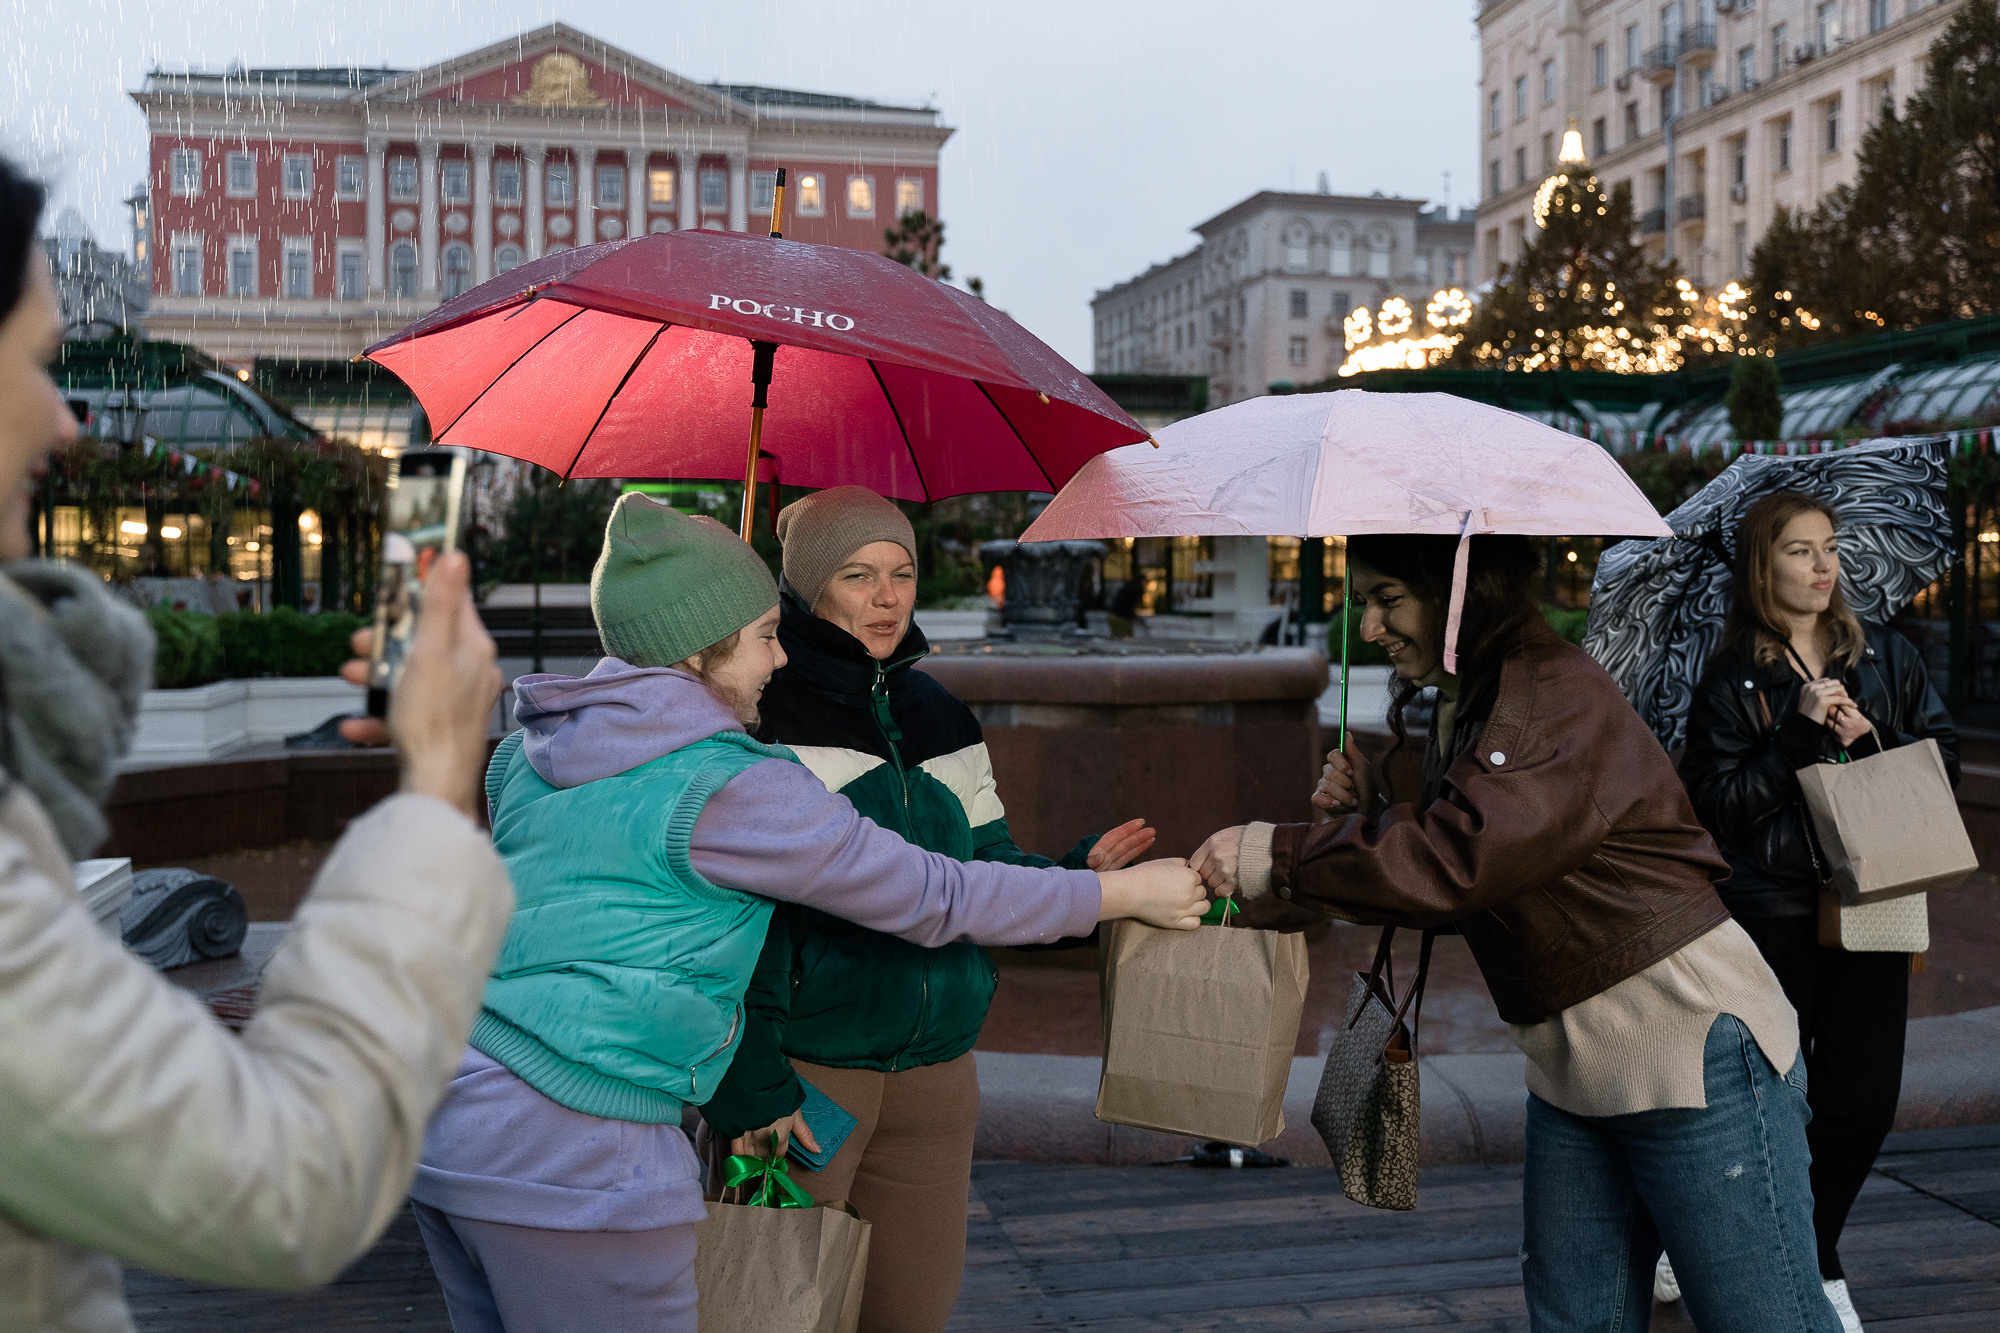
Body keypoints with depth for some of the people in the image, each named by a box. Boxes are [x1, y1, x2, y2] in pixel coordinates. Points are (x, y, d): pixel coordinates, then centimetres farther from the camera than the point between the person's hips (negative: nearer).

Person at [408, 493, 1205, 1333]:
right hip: (571, 1156, -9)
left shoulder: (527, 756, 11)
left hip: (447, 1124, 9)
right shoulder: (730, 785, -13)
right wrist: (1126, 892, 5)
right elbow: (933, 898, -7)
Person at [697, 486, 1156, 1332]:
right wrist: (748, 1088, -20)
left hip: (934, 1071, 6)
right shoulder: (764, 714, -10)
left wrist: (1080, 875, -10)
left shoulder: (941, 721, 10)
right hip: (804, 1070, -6)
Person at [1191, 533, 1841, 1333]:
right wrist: (1363, 809, -1)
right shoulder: (1454, 710, 12)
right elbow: (1456, 888, 17)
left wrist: (1277, 857, -26)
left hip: (1693, 1048, -9)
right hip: (1570, 1072, 9)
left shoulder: (1562, 698, -17)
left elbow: (1463, 857, -30)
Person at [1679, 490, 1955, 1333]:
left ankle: (1815, 1258, 27)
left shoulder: (1885, 657, 8)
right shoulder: (1732, 680, -3)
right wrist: (1798, 736, -18)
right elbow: (1716, 804, -9)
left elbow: (1944, 755, 10)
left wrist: (1872, 742, -9)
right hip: (1771, 909, -3)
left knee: (1866, 1102, 3)